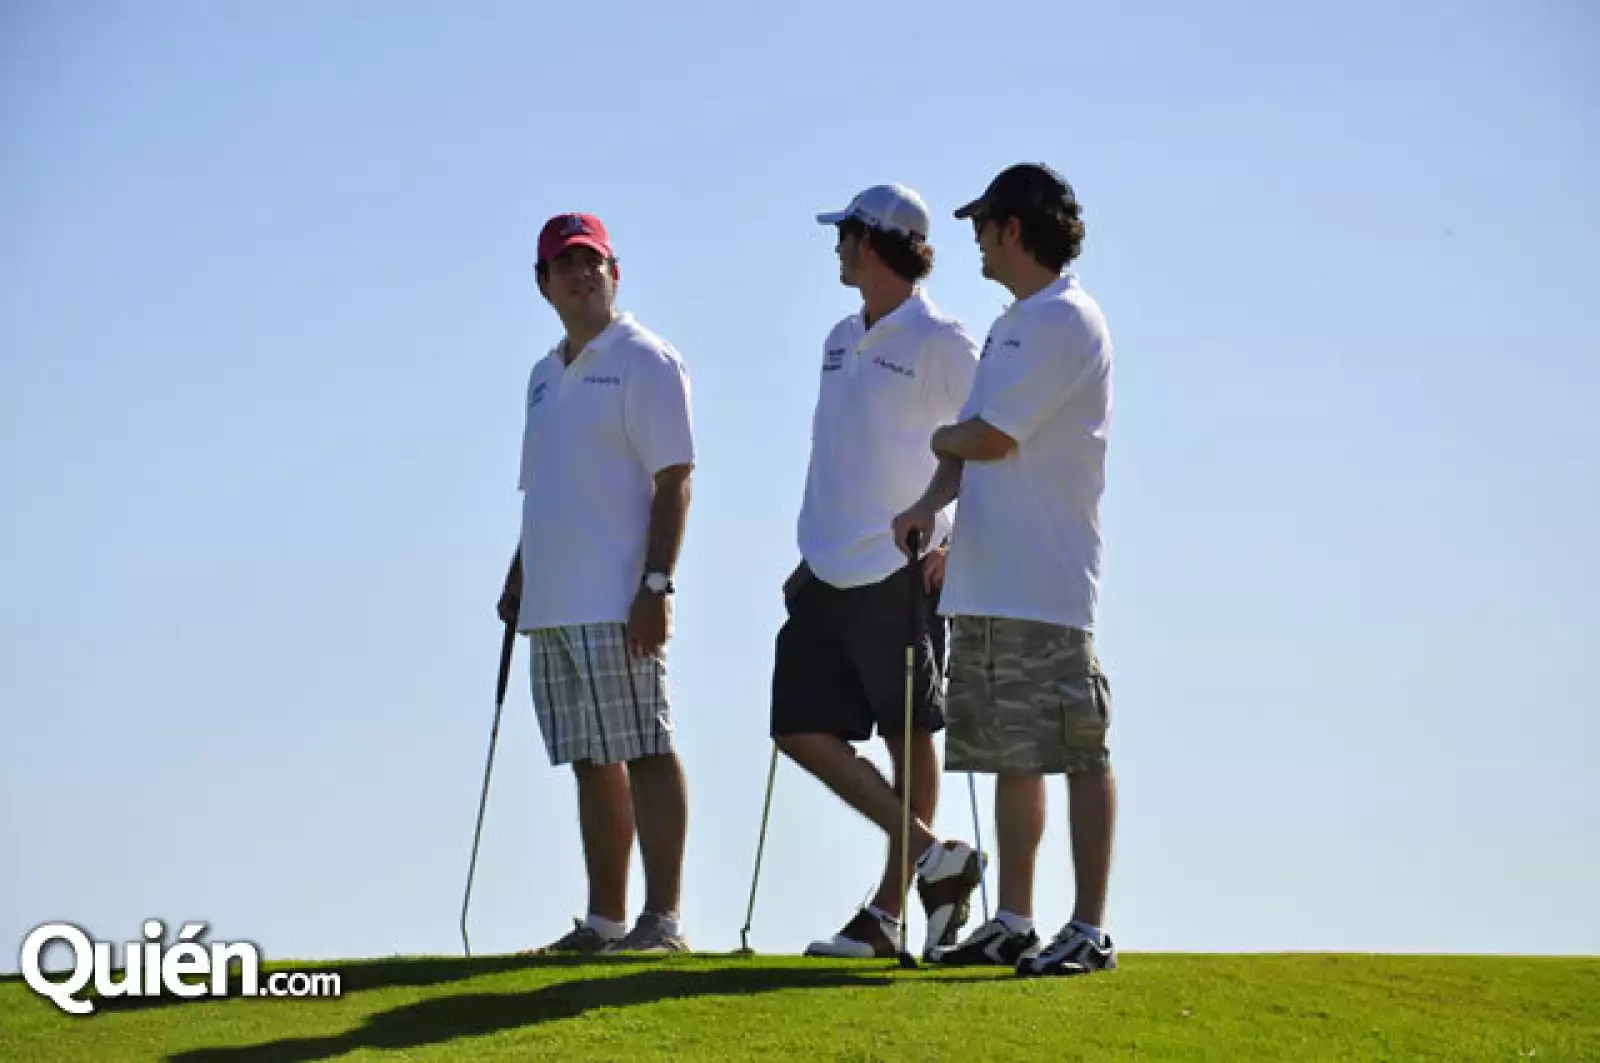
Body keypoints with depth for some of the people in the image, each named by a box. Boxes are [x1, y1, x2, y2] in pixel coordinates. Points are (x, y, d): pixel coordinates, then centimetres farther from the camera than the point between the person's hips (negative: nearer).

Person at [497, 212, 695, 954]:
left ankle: (662, 919, -6)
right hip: (552, 607, 8)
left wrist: (656, 585, -18)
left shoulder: (644, 362, -4)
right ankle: (604, 921, 14)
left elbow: (674, 480, -11)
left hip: (617, 604, -8)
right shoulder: (544, 376, 20)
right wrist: (517, 583, 19)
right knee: (590, 763, 10)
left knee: (644, 753, -7)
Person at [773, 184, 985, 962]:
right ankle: (932, 856, 3)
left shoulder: (939, 342, -8)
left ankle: (889, 911, 5)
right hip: (828, 574, 8)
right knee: (801, 731, 0)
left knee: (909, 741, 0)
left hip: (899, 572, -8)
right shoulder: (840, 341, 16)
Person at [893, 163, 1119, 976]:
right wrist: (929, 502, -2)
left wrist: (941, 437, 7)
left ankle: (1090, 929, -6)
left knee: (1077, 753, -7)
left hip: (1046, 582, -10)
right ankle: (1012, 924, 19)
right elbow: (972, 443, 16)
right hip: (983, 581, 10)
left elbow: (988, 437, -15)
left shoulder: (1064, 320, -10)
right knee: (1009, 757, 13)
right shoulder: (1010, 326, 21)